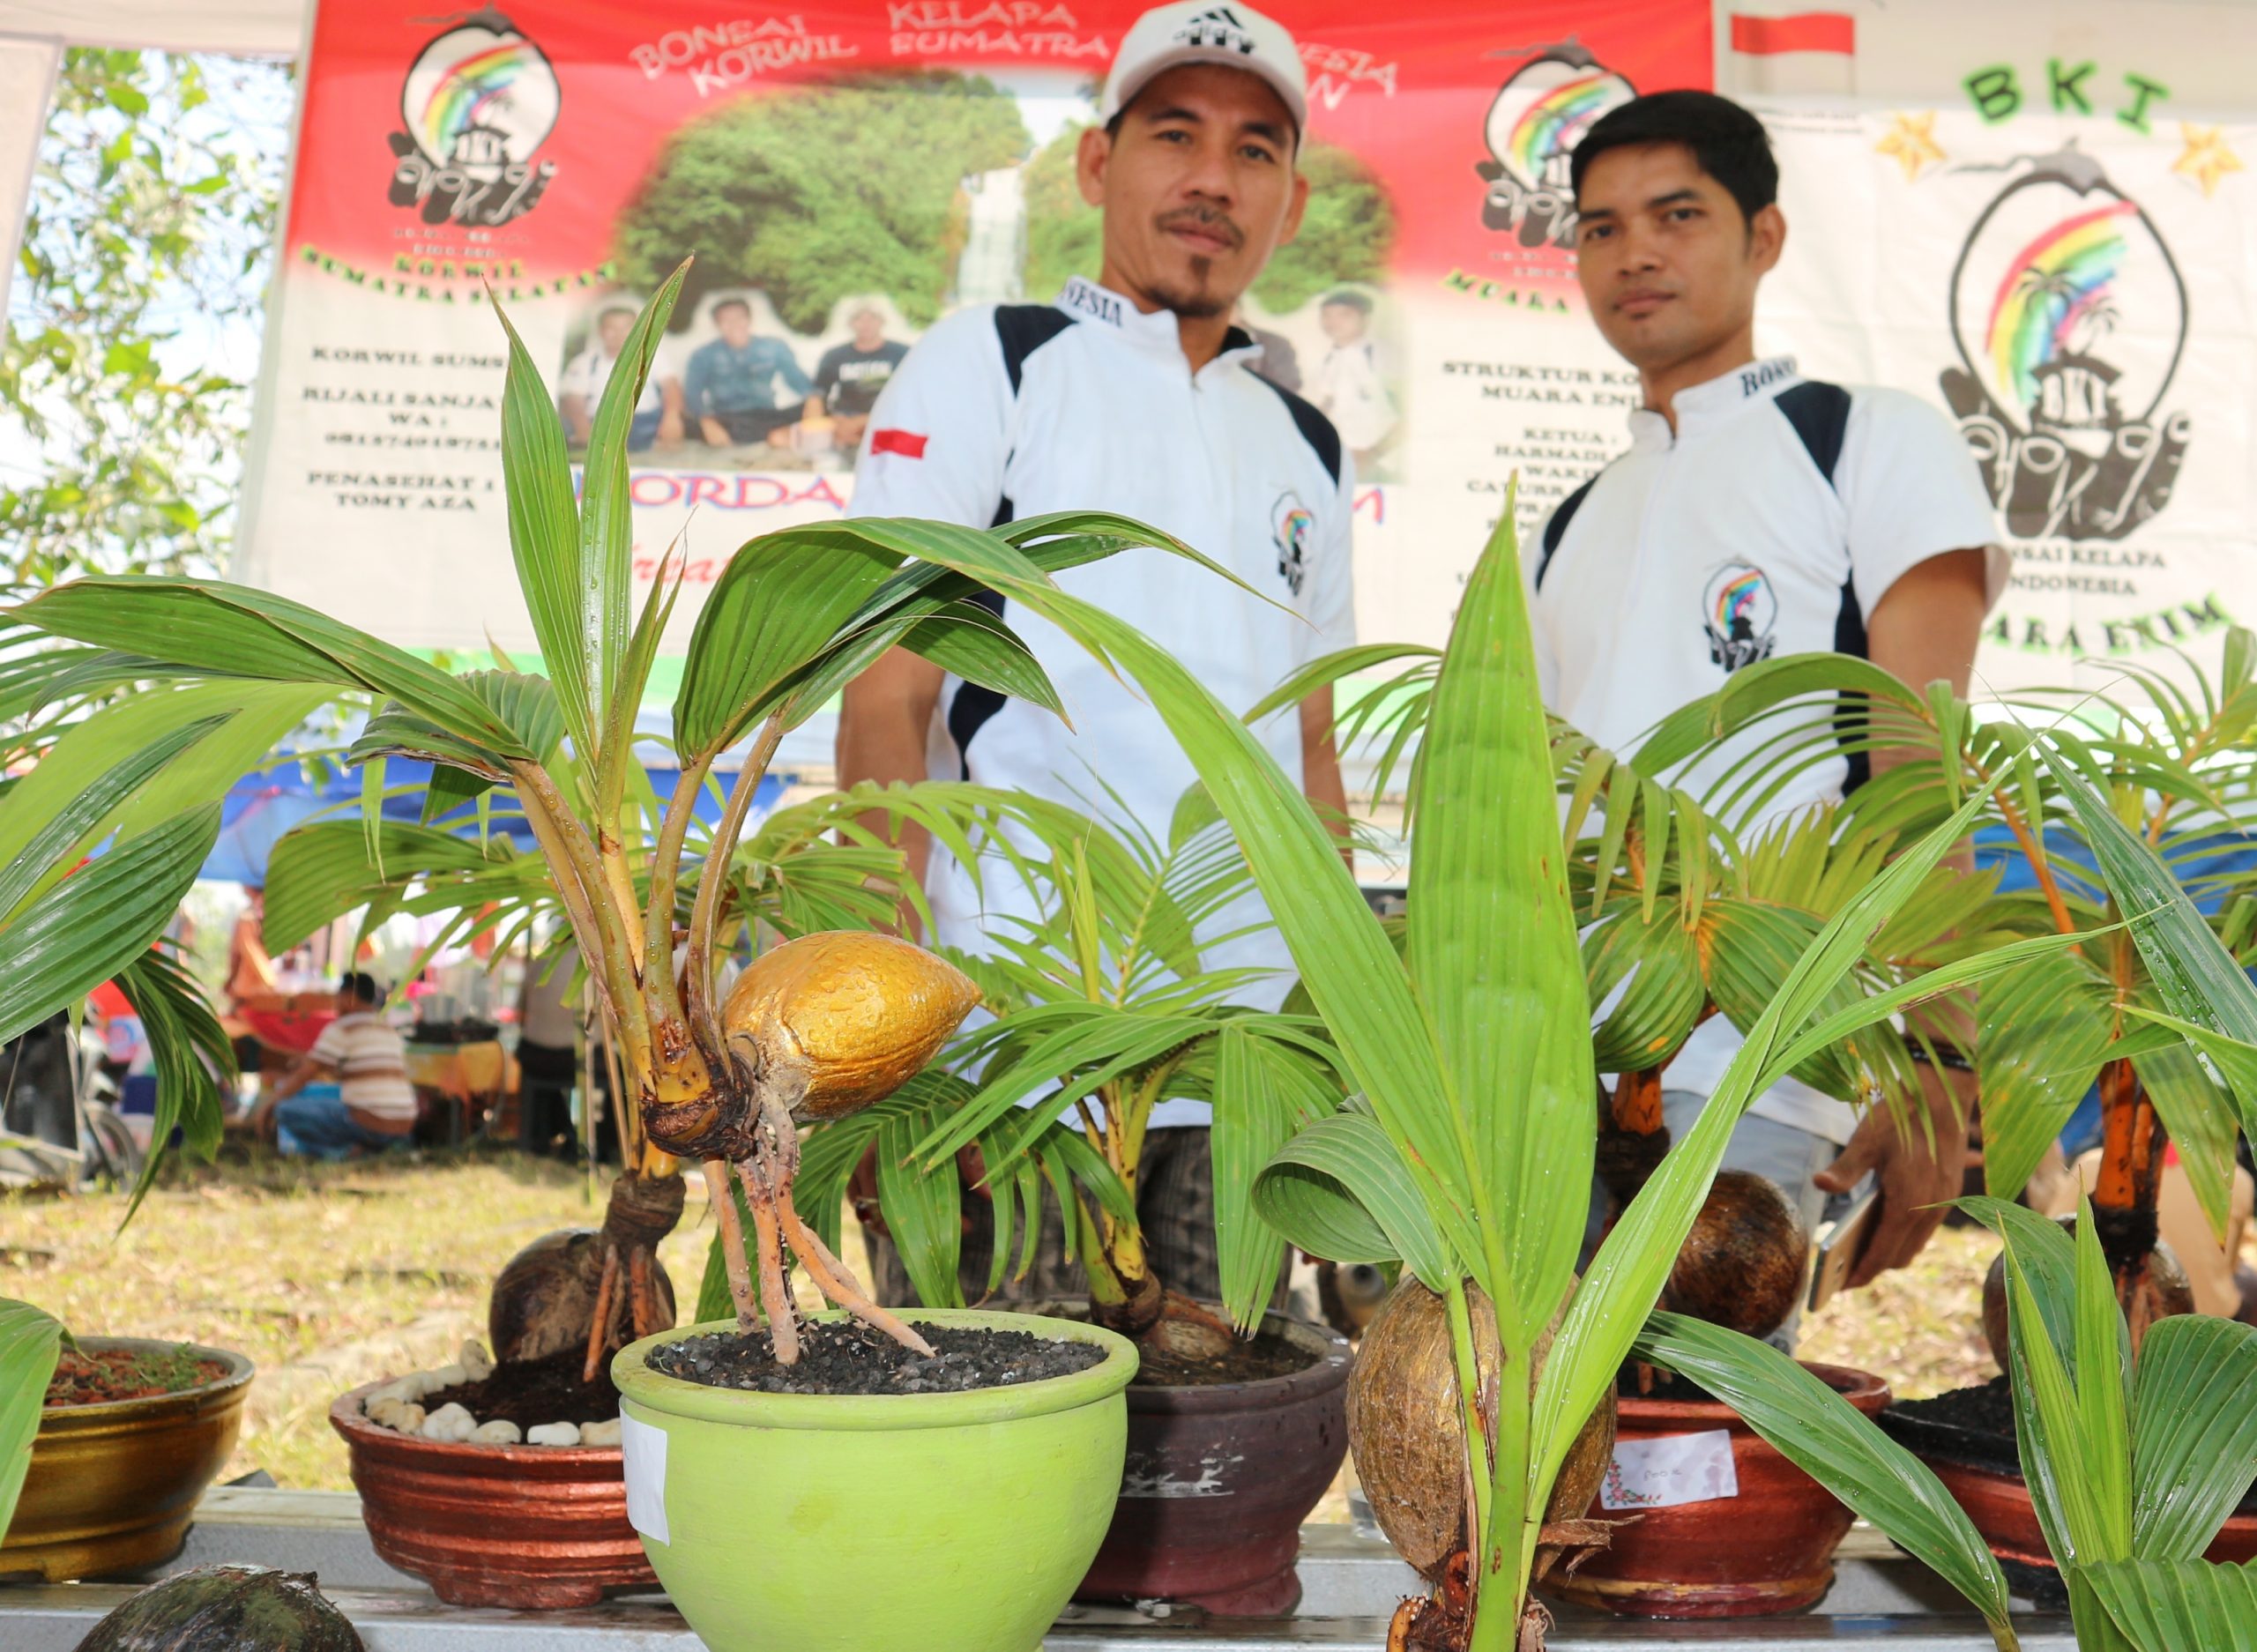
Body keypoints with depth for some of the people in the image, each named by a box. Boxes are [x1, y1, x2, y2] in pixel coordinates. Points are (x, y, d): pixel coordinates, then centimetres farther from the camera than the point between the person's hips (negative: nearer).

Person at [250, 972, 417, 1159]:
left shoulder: (342, 1029, -4)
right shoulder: (391, 1032, 19)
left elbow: (303, 1075, -2)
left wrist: (267, 1104, 10)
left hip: (367, 1125, -8)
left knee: (286, 1110, -4)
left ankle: (343, 1150, -12)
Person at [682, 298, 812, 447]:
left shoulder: (774, 349, 10)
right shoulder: (704, 355, 5)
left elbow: (801, 384, 8)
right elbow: (692, 394, -7)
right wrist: (708, 423, -29)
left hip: (767, 418, 2)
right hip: (727, 422, -1)